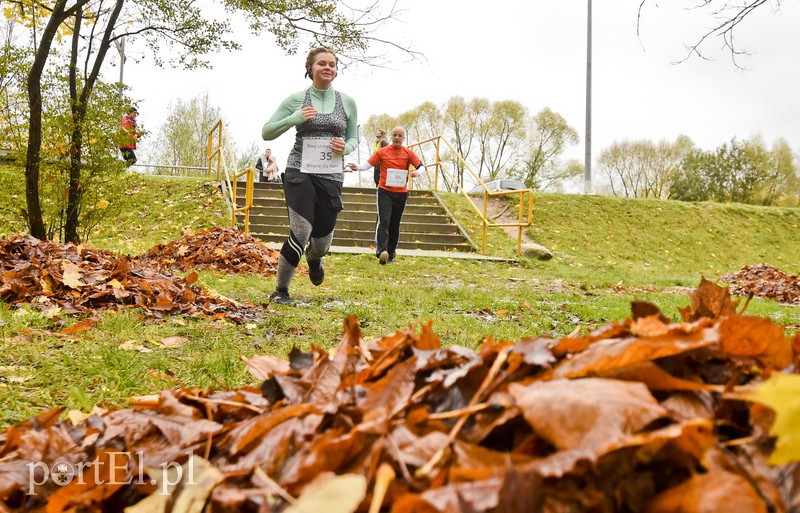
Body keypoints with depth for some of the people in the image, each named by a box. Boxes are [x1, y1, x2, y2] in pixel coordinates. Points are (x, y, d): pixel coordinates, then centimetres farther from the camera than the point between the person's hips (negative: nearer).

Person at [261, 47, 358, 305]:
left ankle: (314, 257, 47)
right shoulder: (296, 99, 0)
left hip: (331, 177, 3)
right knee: (300, 233, -17)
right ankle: (280, 290, 2)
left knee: (322, 242, 7)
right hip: (300, 174, -3)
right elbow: (266, 132, 4)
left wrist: (345, 147, -5)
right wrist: (293, 119, -12)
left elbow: (353, 138, 18)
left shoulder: (347, 102, 7)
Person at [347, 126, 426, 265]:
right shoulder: (382, 152, 3)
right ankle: (381, 251, -28)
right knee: (384, 221, -17)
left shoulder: (408, 153, 6)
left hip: (401, 193, 2)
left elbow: (421, 166, 1)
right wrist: (357, 167, -19)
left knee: (395, 225, 9)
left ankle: (391, 254, 15)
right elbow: (368, 164, 1)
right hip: (384, 191, -2)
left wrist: (418, 172, -22)